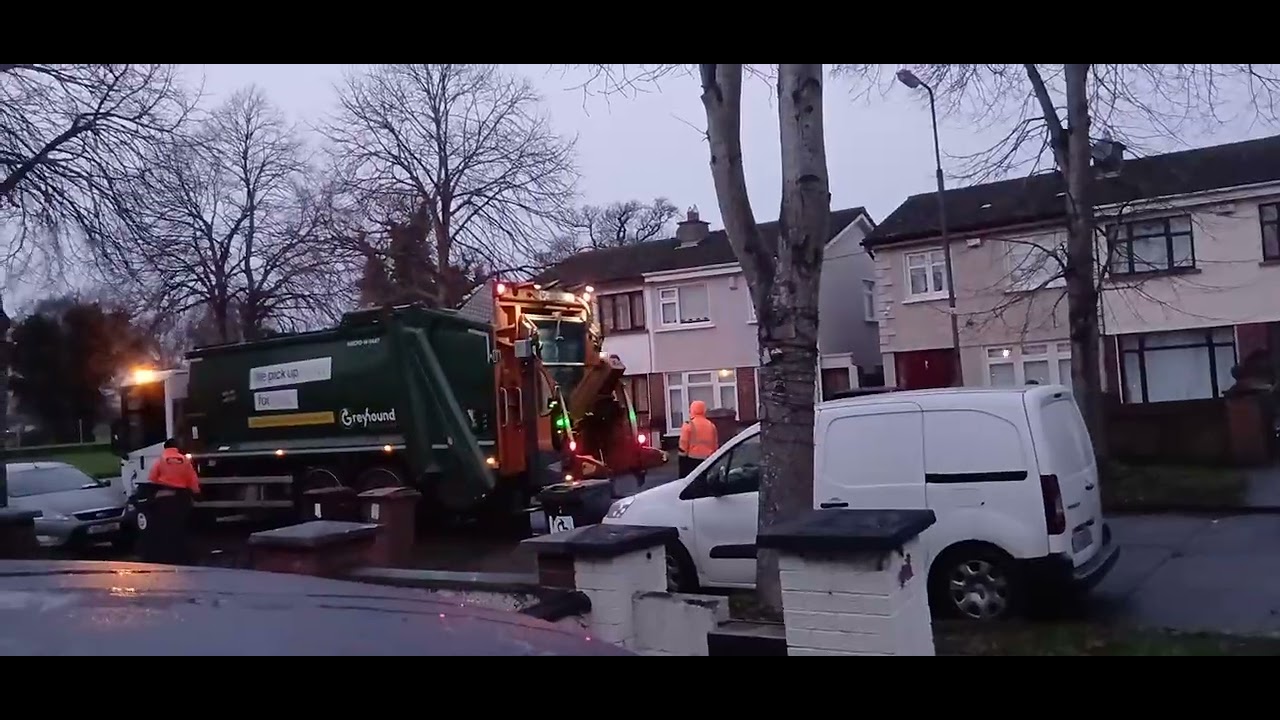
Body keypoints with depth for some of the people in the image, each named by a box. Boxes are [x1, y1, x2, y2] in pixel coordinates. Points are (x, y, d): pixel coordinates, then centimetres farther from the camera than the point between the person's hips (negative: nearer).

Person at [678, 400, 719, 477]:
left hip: (692, 460, -5)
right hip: (708, 460, 5)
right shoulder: (711, 425, 7)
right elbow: (715, 445, 13)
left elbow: (683, 444, -8)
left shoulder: (689, 425, -9)